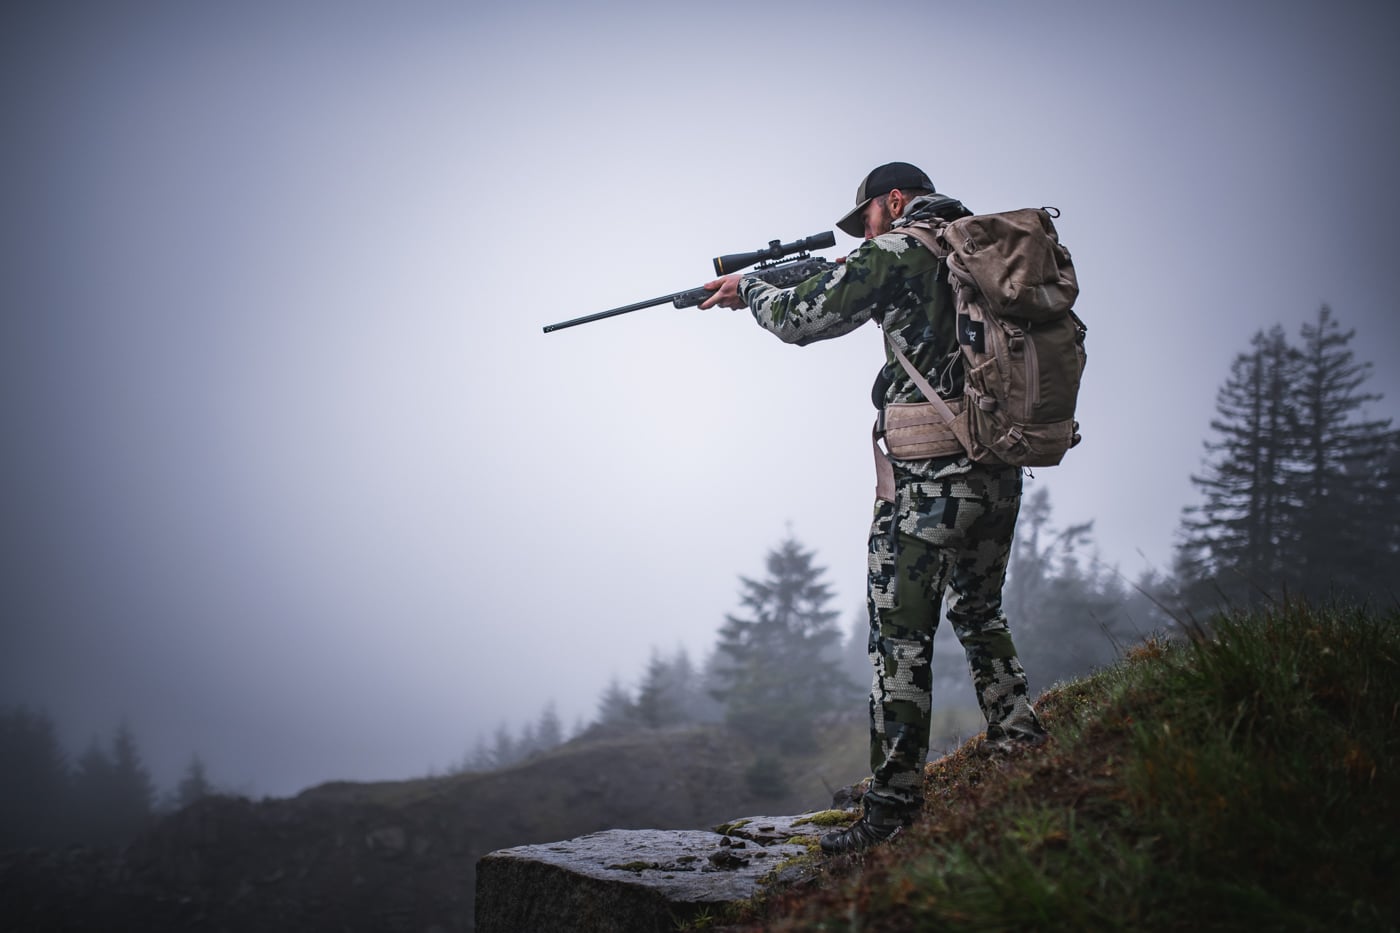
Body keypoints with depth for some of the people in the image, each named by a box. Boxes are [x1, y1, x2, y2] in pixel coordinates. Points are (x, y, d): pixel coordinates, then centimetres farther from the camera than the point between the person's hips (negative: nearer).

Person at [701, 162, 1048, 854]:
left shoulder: (896, 254, -5)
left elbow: (800, 318, 1)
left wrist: (748, 289, 20)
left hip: (930, 475, -7)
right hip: (1001, 472, 7)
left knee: (902, 636, -3)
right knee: (978, 612, 25)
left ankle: (894, 803, -2)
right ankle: (1017, 734, 28)